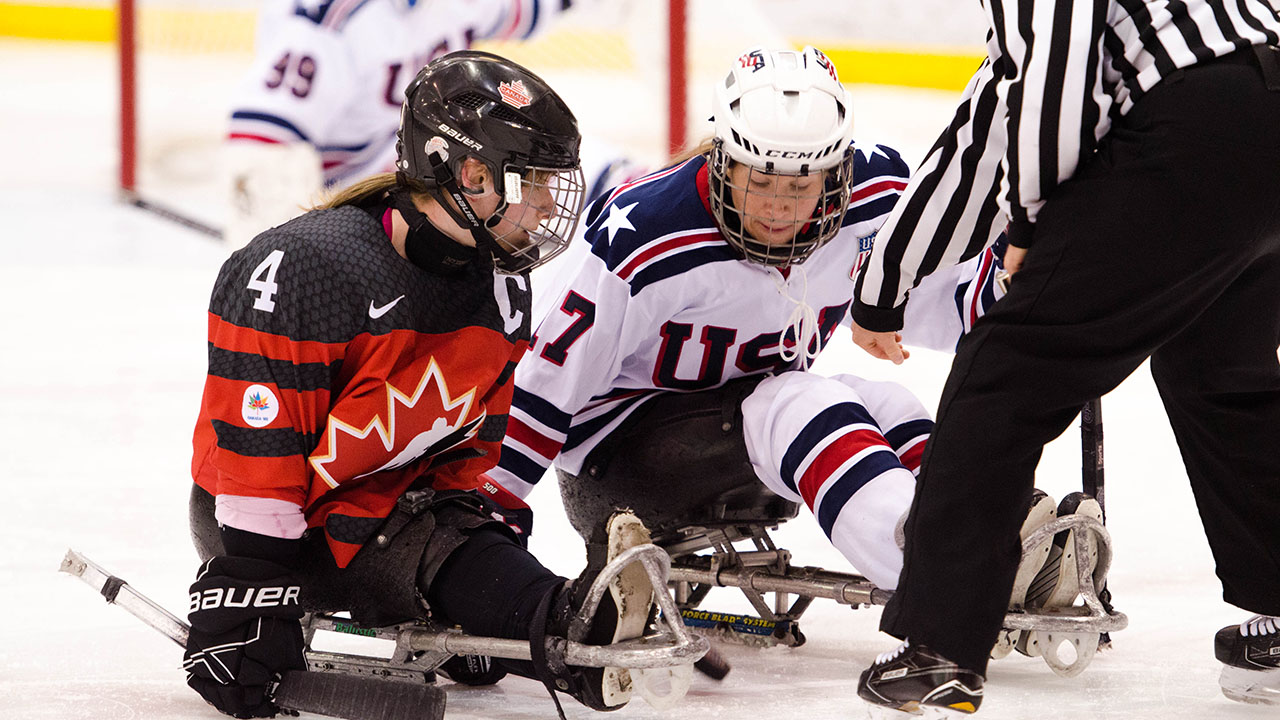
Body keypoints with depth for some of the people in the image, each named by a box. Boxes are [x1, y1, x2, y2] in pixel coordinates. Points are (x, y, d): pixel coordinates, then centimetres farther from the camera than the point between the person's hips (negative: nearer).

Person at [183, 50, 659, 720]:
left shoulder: (500, 293, 3)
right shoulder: (308, 266, -23)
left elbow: (471, 448, 15)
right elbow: (256, 443, -23)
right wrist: (247, 597, -24)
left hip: (397, 501, 16)